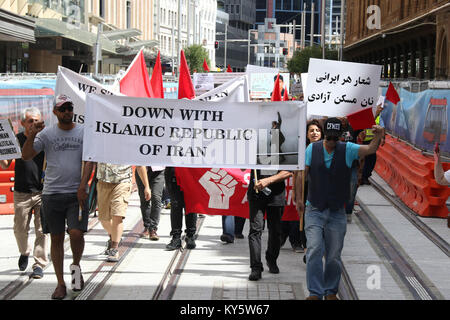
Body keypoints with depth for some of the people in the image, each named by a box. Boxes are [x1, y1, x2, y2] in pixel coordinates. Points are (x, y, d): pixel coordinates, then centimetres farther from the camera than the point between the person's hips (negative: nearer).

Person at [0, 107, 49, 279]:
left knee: (42, 229, -5)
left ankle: (39, 264, 1)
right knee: (20, 229, 8)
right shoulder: (16, 140, 4)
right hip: (21, 193, 1)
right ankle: (24, 252, 36)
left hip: (42, 193, -1)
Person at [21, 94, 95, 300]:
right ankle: (60, 283, 13)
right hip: (51, 193, 1)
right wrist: (31, 136, -17)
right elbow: (26, 156, -1)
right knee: (56, 238, 5)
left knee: (76, 233, -13)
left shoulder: (84, 132, 5)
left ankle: (76, 266, 17)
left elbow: (89, 161, 0)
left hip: (76, 193, -1)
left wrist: (82, 187, -10)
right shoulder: (47, 133, 5)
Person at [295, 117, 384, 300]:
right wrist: (298, 198, 2)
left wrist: (378, 137, -32)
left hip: (337, 212, 1)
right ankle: (315, 293, -10)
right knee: (314, 249, -14)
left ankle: (331, 292, 22)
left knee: (334, 256, 6)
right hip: (314, 210, -1)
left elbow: (370, 149, -12)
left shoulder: (347, 150, 1)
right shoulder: (312, 149, 3)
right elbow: (302, 174, 5)